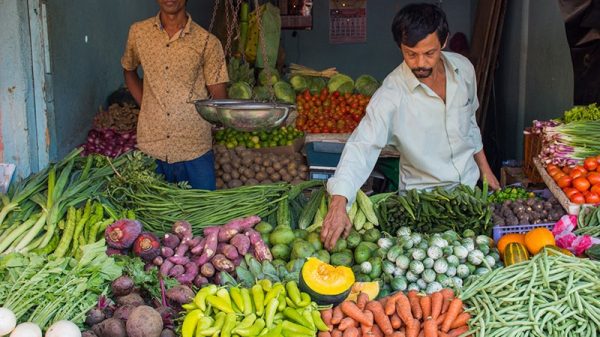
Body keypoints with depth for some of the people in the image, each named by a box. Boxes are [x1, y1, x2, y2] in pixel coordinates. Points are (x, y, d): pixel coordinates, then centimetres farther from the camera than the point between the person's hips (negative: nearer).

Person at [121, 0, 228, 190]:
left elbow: (219, 98, 1)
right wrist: (145, 105, 10)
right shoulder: (138, 32, 4)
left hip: (195, 151, -2)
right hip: (150, 148, 2)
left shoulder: (208, 42, -3)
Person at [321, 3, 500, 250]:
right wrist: (338, 202, -48)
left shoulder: (463, 68, -9)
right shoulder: (391, 94, -25)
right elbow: (362, 146, -34)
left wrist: (485, 169, 13)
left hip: (469, 184, 5)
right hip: (422, 196, -5)